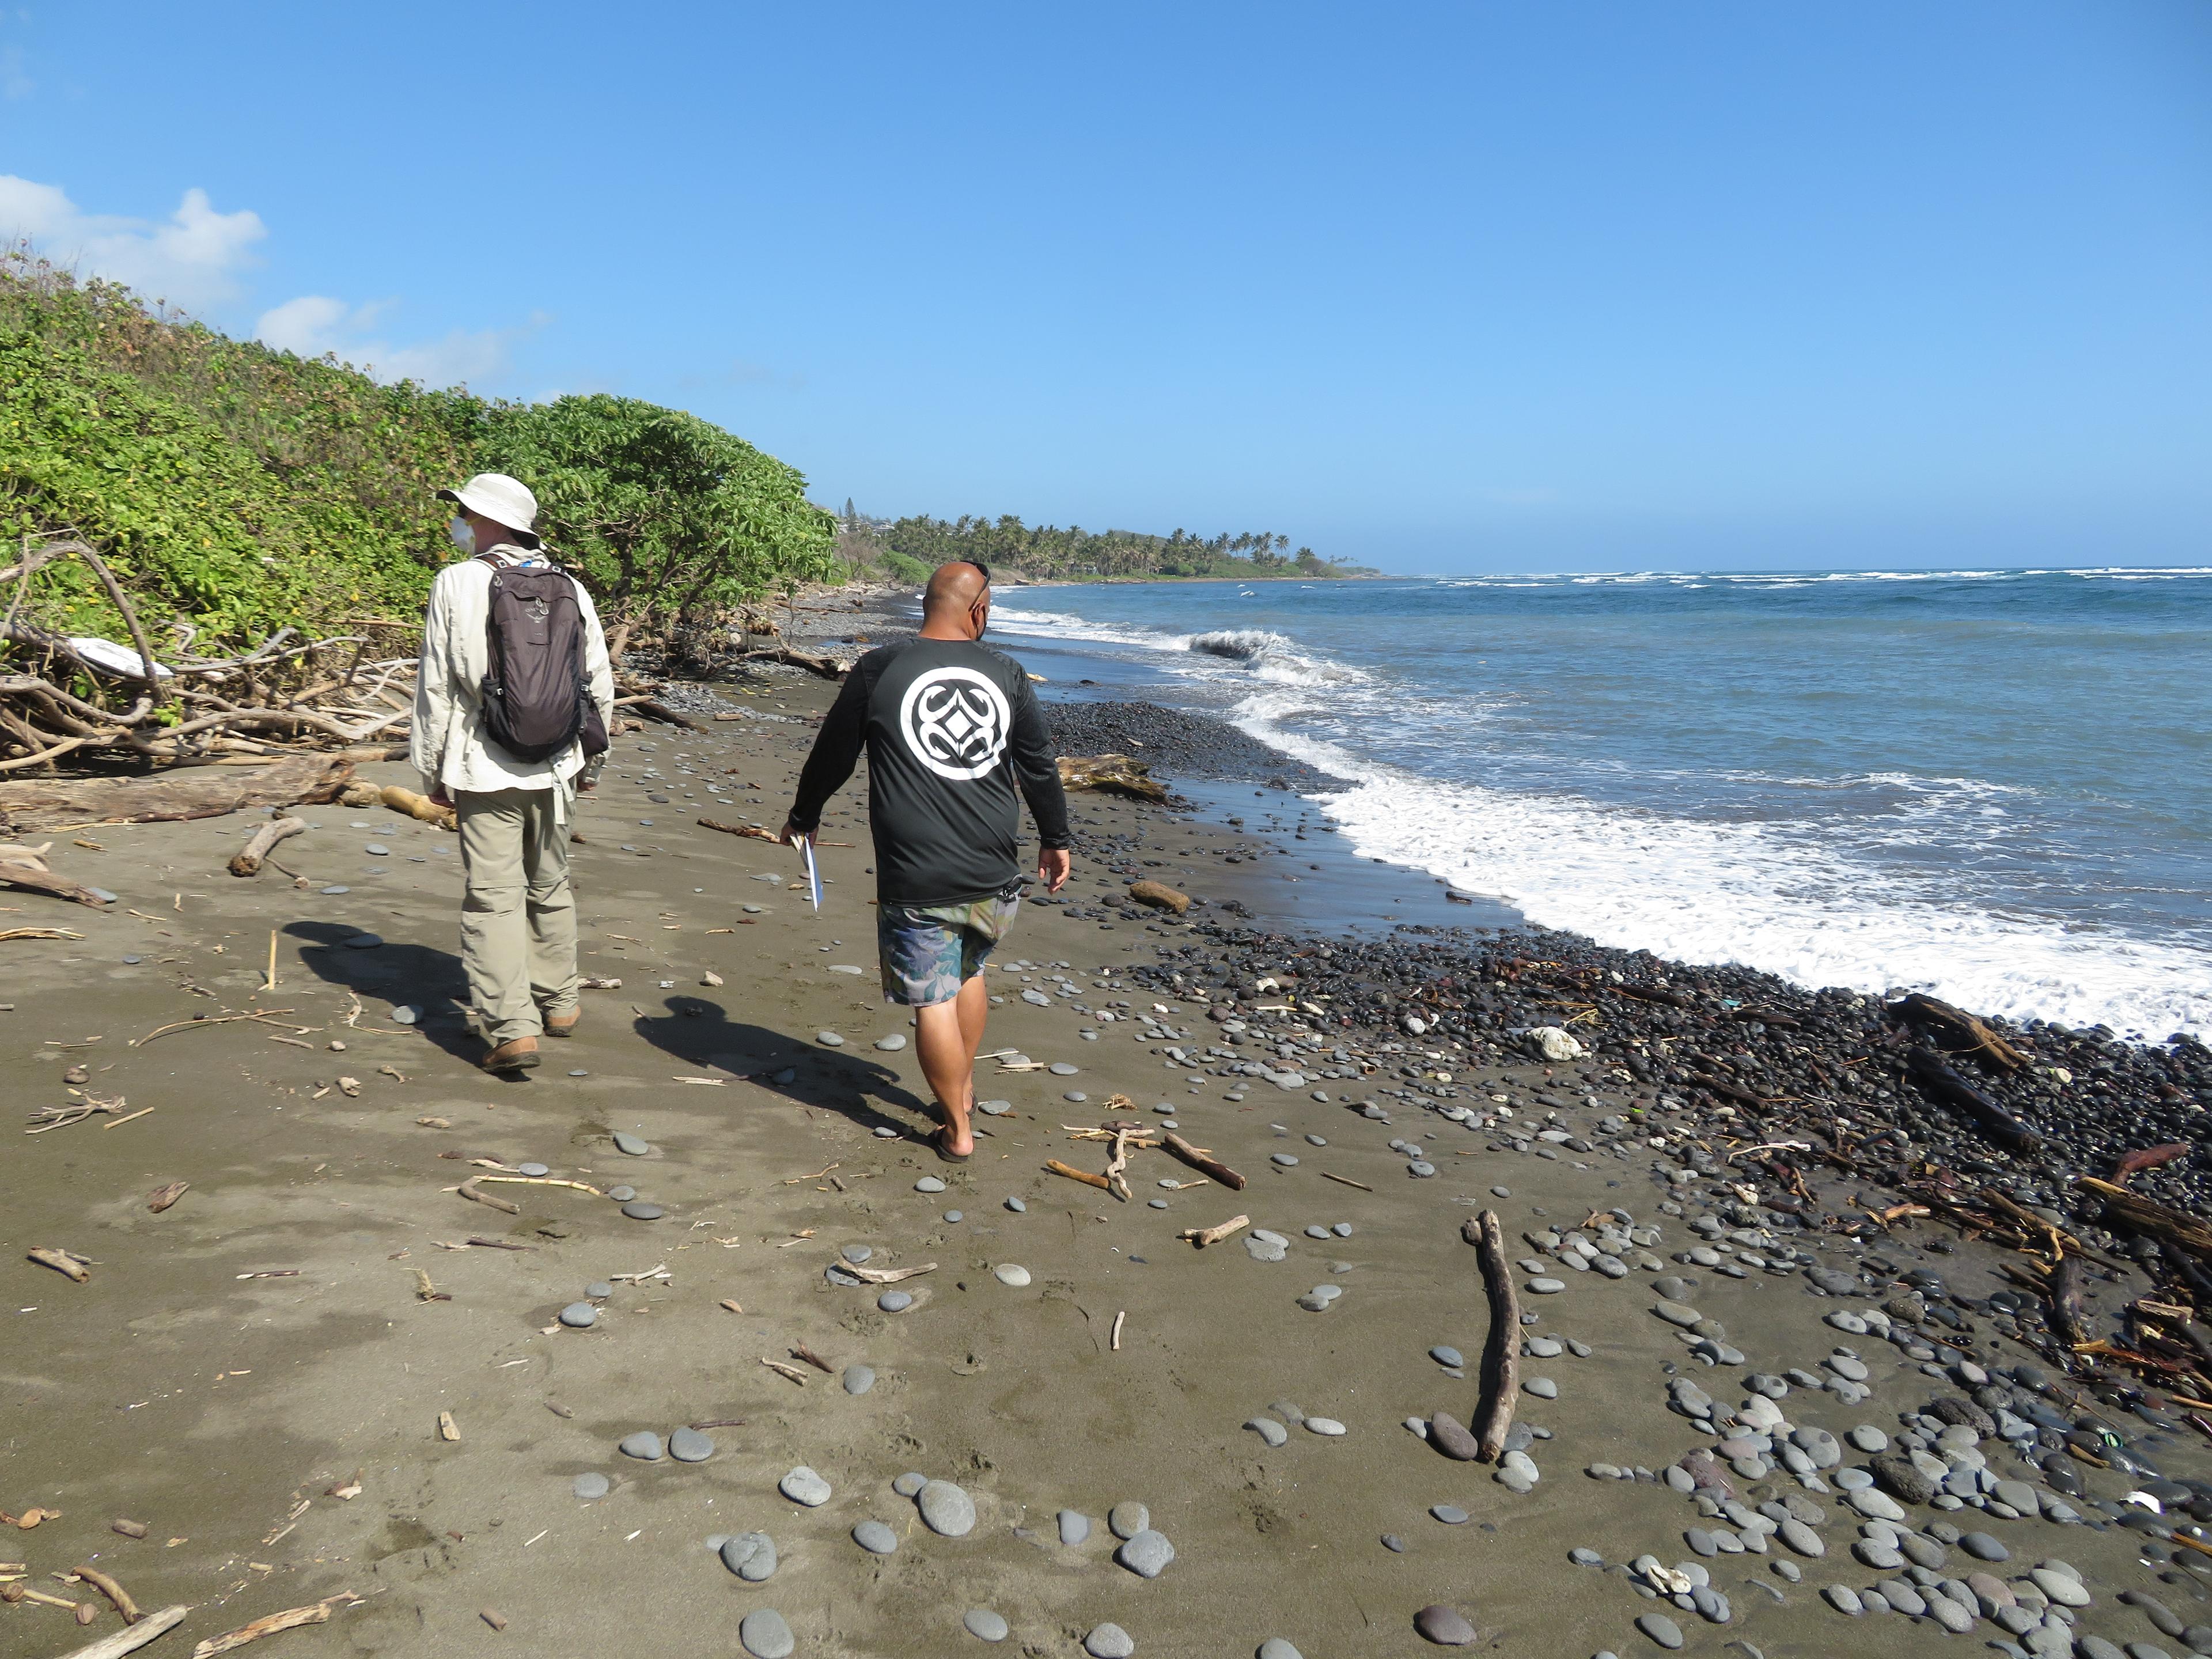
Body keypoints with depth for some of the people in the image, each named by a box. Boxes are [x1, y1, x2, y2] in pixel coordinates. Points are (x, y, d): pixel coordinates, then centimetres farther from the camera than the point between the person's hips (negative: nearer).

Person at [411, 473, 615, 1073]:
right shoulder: (569, 588, 3)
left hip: (485, 770, -4)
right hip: (554, 767, 4)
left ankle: (512, 1029, -6)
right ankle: (559, 1005, 30)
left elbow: (436, 687, -7)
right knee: (550, 889, 18)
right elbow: (599, 682, 8)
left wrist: (433, 770, 2)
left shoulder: (456, 584, -8)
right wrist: (591, 758, 21)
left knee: (494, 898, -1)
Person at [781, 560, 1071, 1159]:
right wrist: (1055, 839, 26)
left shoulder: (878, 670, -4)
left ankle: (958, 1131, 16)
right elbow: (1041, 765, 11)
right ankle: (963, 1091, 37)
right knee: (970, 973, 25)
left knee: (934, 1000, 7)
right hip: (995, 879, 3)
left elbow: (832, 755, 6)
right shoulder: (1006, 675, 2)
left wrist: (802, 817, 24)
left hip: (915, 883, -3)